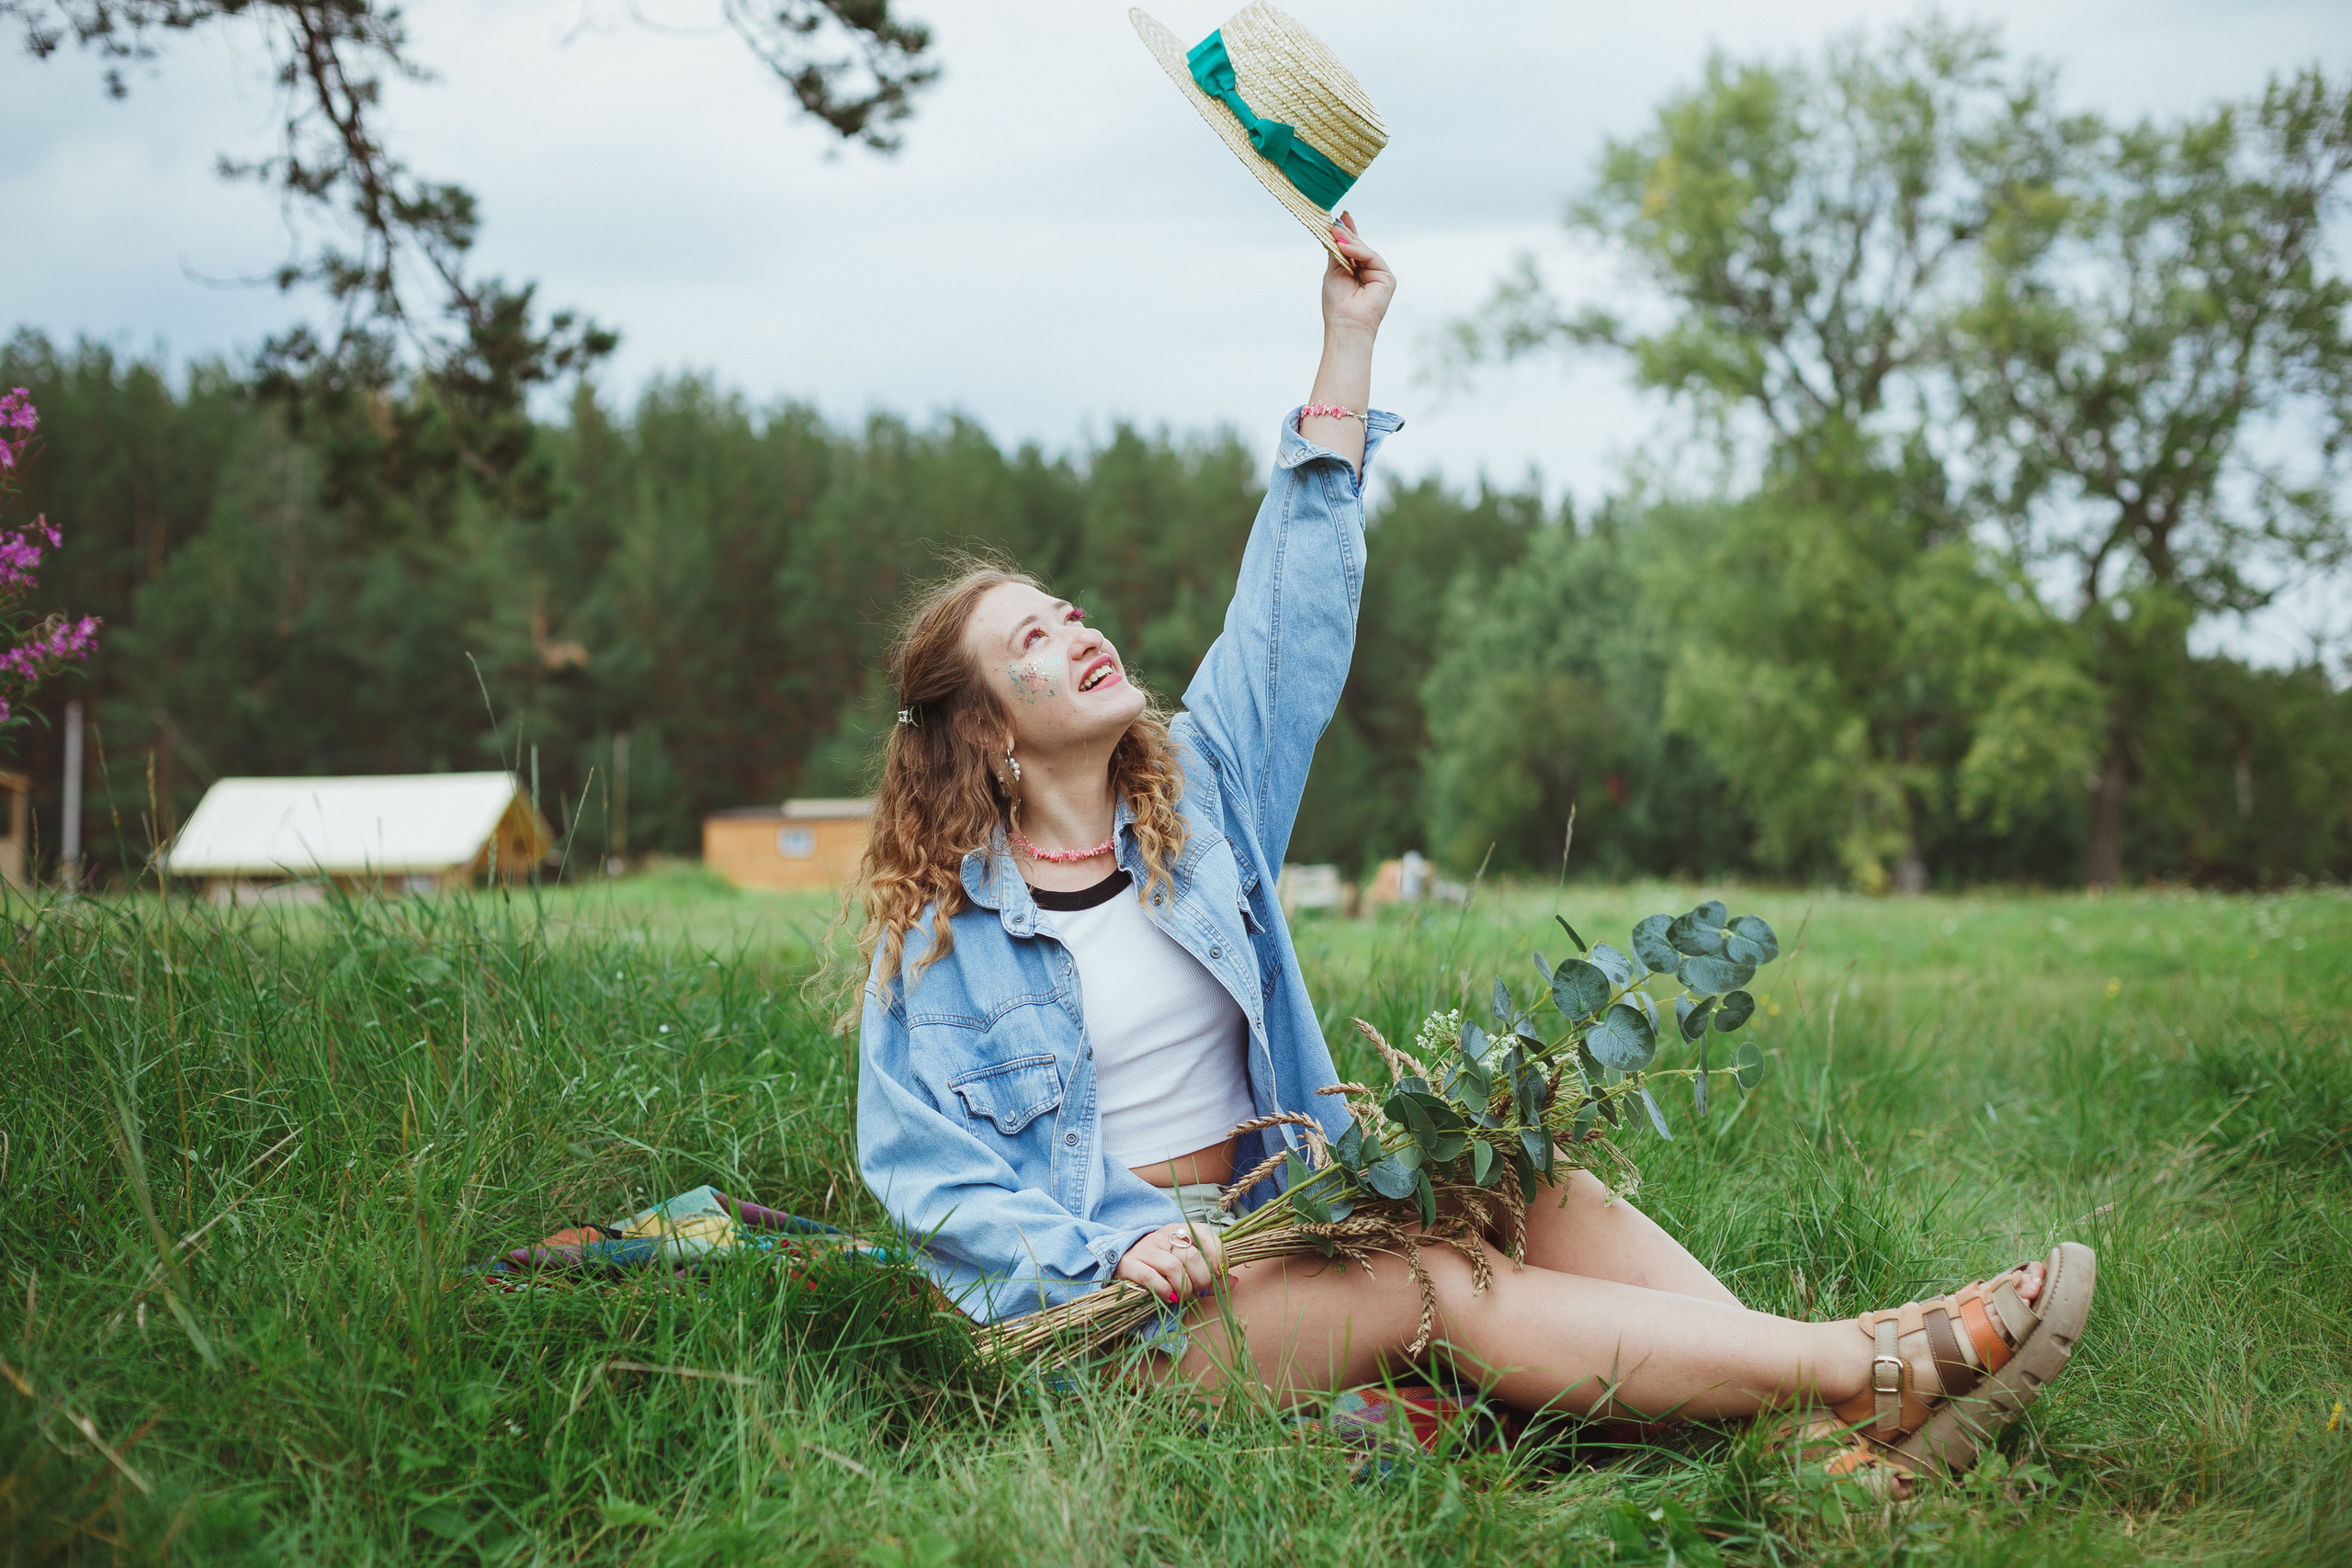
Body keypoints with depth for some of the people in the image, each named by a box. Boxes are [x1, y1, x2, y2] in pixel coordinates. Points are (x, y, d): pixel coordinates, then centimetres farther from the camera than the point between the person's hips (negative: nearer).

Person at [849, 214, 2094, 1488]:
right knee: (1435, 1292, -29)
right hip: (1120, 1317, -6)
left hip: (1283, 1229, 6)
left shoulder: (1194, 792, 10)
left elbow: (1294, 599, 8)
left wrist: (1347, 342, 5)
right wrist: (1102, 1255, -20)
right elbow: (919, 1166, -4)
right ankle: (1873, 1369, -38)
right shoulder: (939, 923, -3)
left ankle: (1838, 1431, -35)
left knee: (1539, 1188, -21)